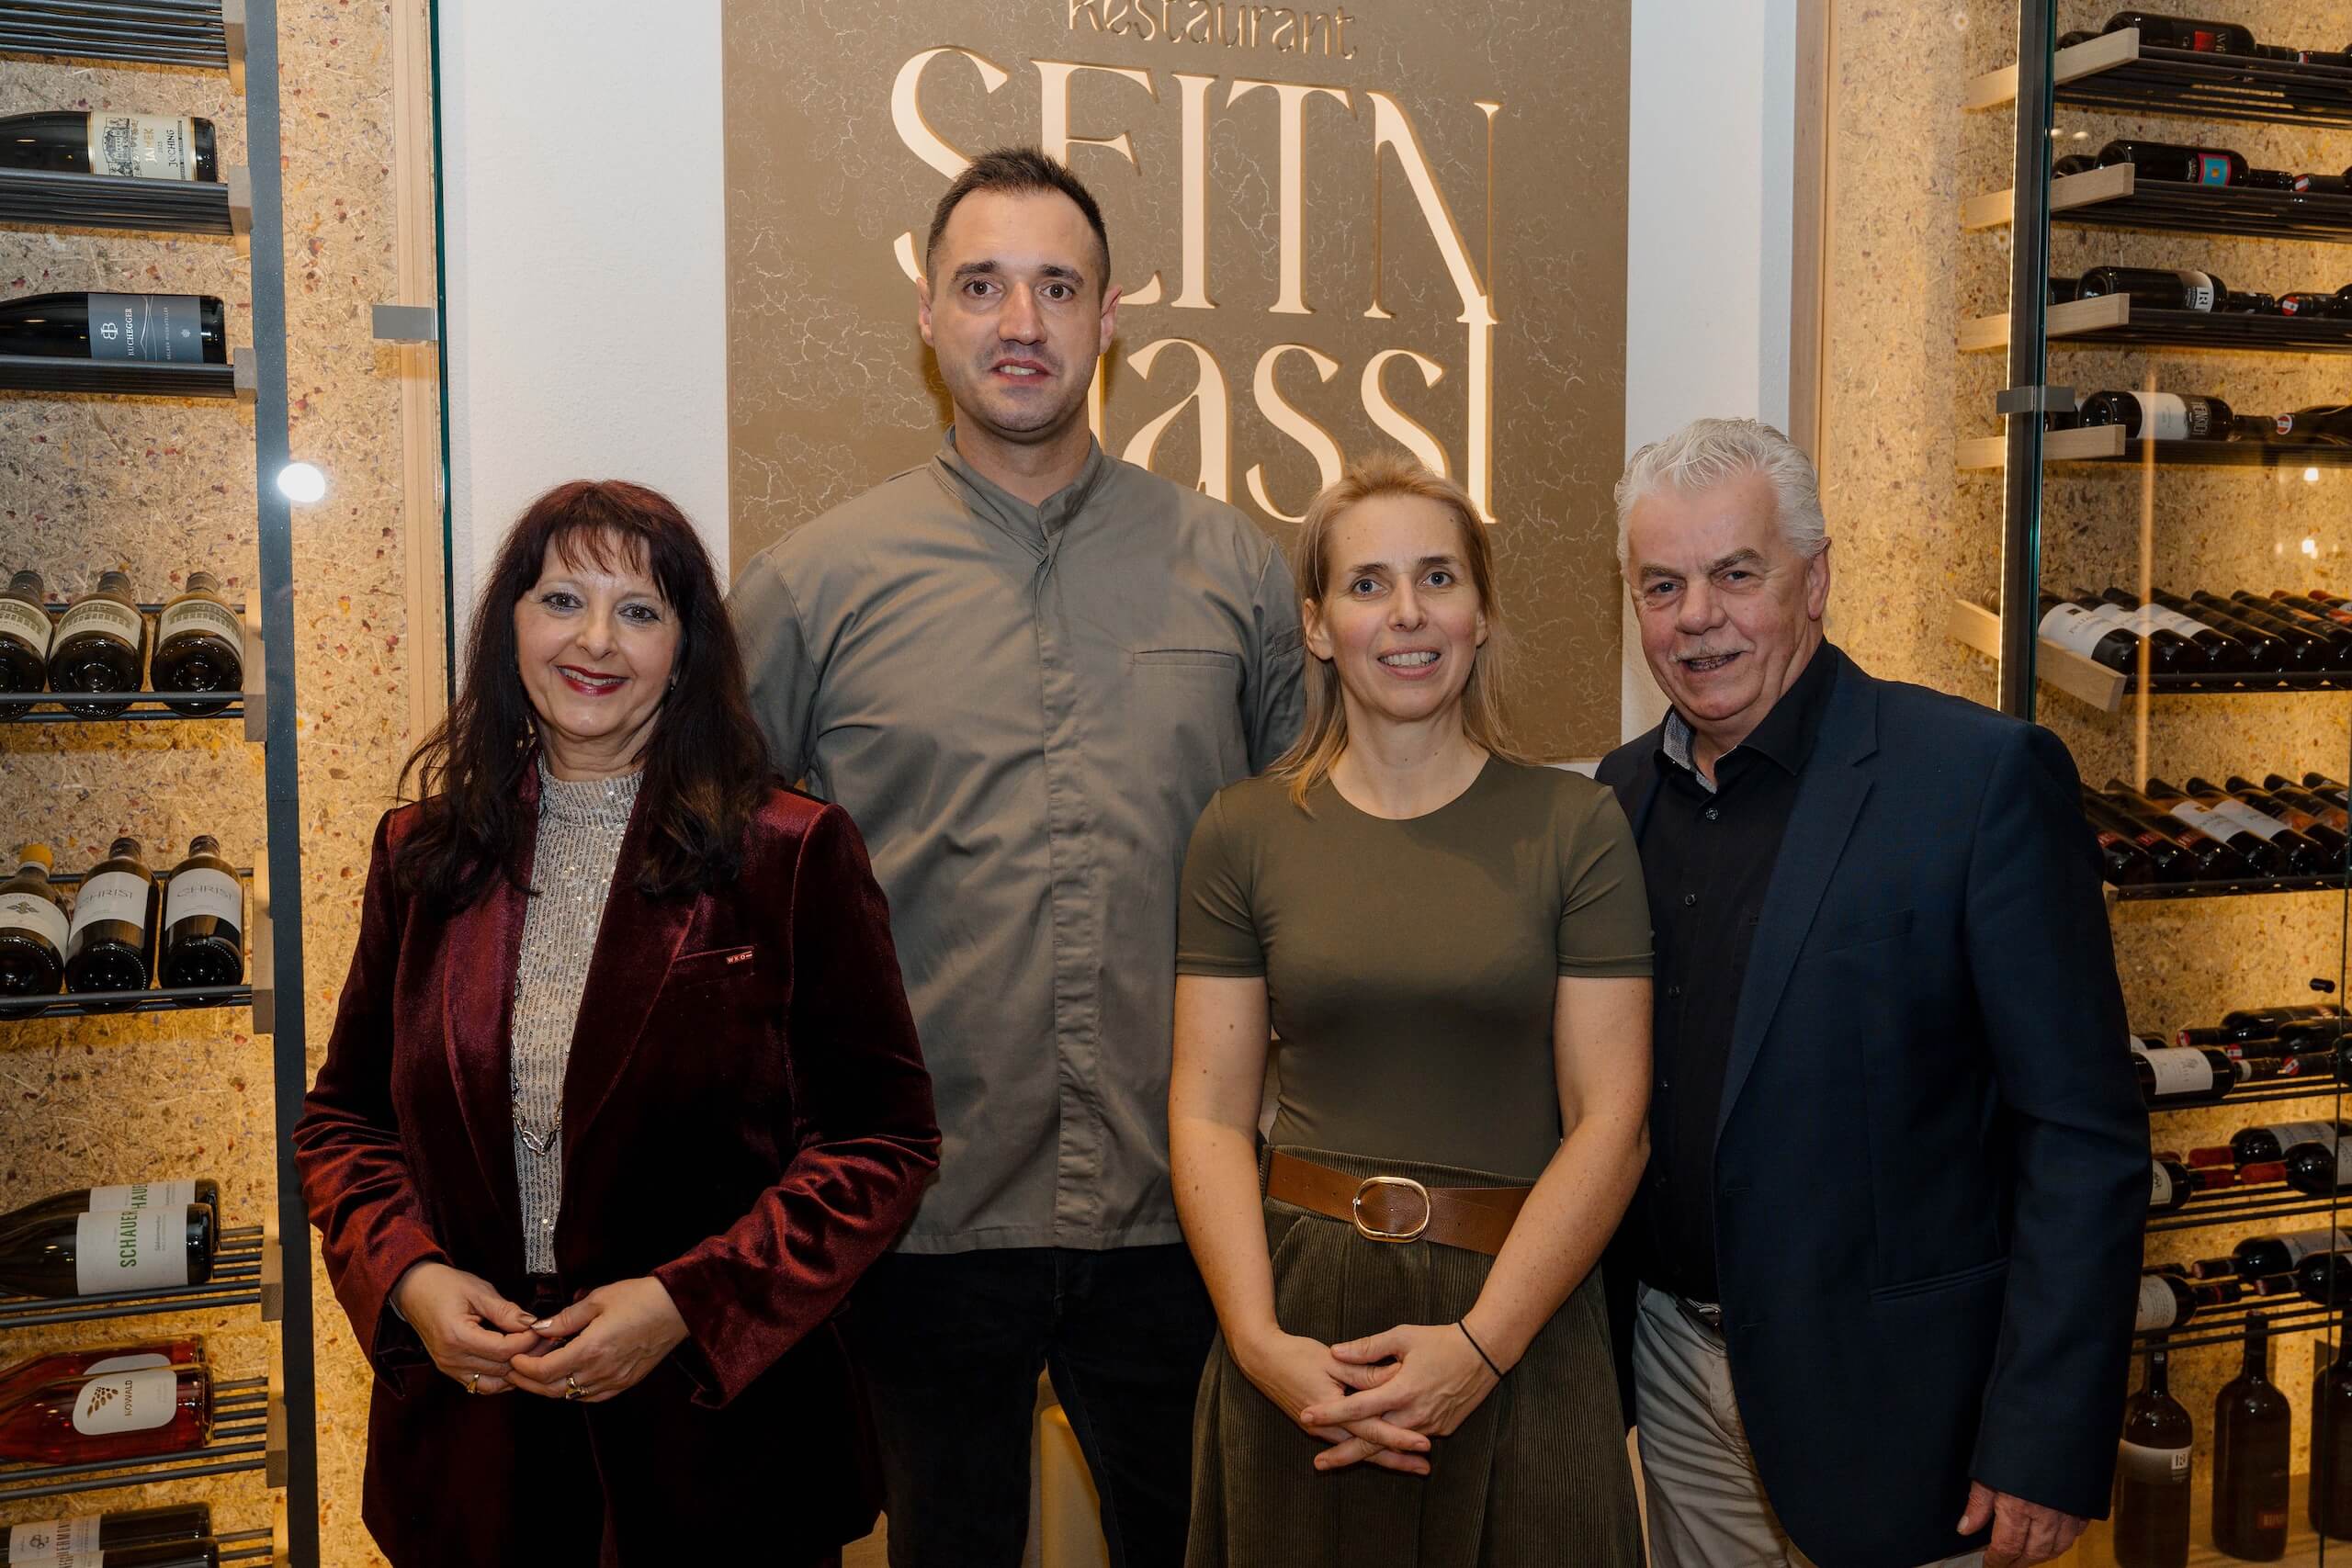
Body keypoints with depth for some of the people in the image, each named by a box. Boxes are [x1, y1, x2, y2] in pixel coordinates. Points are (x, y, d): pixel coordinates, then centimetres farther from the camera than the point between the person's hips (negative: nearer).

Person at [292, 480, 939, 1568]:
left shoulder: (794, 856, -9)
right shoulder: (420, 853, 3)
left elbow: (885, 1140, -9)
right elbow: (343, 1119, 10)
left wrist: (686, 1305, -18)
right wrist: (409, 1277, -8)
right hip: (467, 1431, 3)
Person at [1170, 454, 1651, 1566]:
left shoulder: (1575, 826, -3)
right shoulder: (1242, 833, 0)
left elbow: (1607, 1120, -7)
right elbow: (1208, 1112, -2)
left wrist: (1478, 1346, -15)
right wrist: (1259, 1340, -14)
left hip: (1520, 1316, 0)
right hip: (1303, 1306, 1)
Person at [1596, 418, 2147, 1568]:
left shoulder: (1984, 777, -15)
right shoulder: (1625, 789, 3)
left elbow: (2084, 1136, -15)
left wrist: (2047, 1447, -17)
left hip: (1874, 1389, -5)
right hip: (1670, 1370, 5)